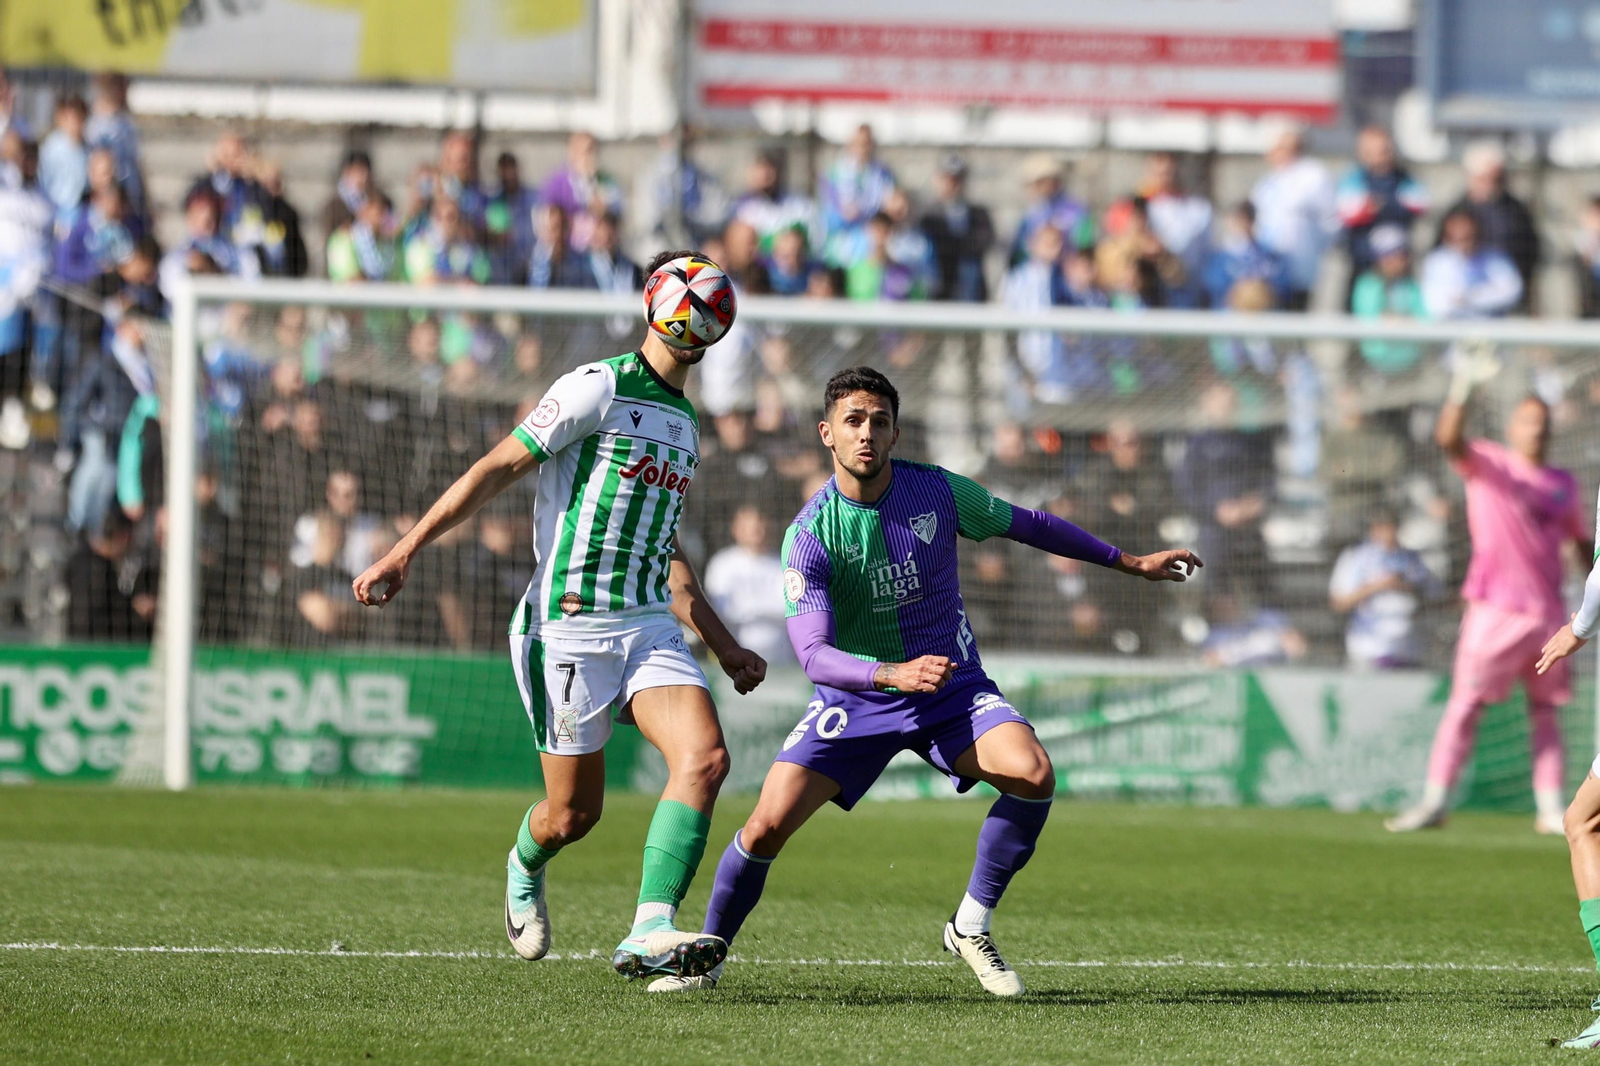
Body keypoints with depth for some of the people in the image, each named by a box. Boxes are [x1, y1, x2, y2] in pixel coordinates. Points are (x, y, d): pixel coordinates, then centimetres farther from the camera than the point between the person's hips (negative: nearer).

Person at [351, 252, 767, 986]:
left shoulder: (685, 422, 17)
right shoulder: (600, 389, -7)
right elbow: (497, 469, -9)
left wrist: (723, 646, 26)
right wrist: (404, 552, -14)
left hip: (649, 624, 6)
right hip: (568, 629, -6)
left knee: (705, 758, -20)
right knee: (573, 814, 1)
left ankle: (652, 932, -27)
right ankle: (526, 869, 38)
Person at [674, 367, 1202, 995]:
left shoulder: (939, 491, -9)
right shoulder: (809, 535, -17)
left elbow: (1024, 524, 10)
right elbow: (813, 654, -25)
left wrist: (1129, 562, 18)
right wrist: (892, 674, -44)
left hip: (953, 688, 2)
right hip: (856, 697, -2)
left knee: (1032, 774, -26)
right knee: (769, 824, -17)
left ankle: (971, 927, -7)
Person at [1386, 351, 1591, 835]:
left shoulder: (1564, 484, 13)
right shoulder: (1488, 464, -1)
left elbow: (1580, 539, 25)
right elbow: (1448, 437, -20)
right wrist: (1463, 387, -36)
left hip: (1548, 610, 5)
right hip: (1495, 608, -5)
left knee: (1546, 711, 7)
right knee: (1465, 704, -6)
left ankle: (1551, 809, 10)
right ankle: (1435, 802, -5)